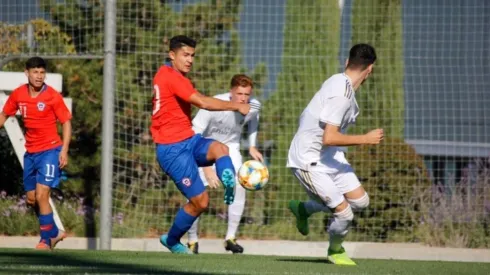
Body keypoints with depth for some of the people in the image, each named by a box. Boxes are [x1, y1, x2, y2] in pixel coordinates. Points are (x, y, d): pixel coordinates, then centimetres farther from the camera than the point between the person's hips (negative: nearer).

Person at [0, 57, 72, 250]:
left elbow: (66, 122, -7)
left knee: (41, 196, -14)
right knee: (31, 199, 12)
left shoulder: (52, 96, -12)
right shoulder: (18, 95, 1)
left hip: (50, 150, -6)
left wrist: (64, 150, -15)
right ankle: (54, 233, 31)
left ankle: (46, 240, -1)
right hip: (30, 152, 6)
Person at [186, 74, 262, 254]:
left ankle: (231, 238, -5)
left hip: (230, 146, 4)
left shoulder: (254, 106, -19)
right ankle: (192, 240, 6)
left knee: (239, 185, -17)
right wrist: (206, 168, -37)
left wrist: (252, 147, 4)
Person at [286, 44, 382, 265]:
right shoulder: (341, 94, -27)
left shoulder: (339, 82, 2)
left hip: (329, 155, 10)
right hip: (309, 161, -10)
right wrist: (366, 139, -23)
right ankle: (335, 250, 22)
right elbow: (329, 138, -31)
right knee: (344, 214, -10)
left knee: (360, 200, 7)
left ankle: (304, 209, 27)